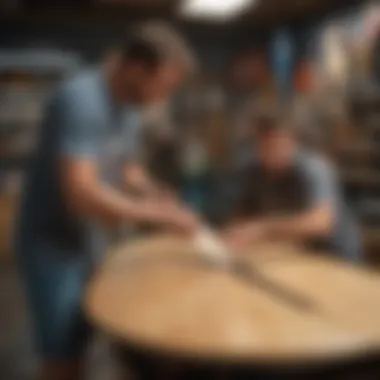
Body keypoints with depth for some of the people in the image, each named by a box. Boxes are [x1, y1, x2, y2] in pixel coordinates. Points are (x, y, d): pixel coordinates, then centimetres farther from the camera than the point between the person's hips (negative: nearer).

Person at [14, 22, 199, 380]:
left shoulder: (129, 106, 2)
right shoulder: (80, 100, -25)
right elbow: (81, 194, -33)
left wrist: (169, 204, -2)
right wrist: (157, 213, -23)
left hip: (90, 243, 8)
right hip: (53, 246, -8)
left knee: (77, 348, 18)